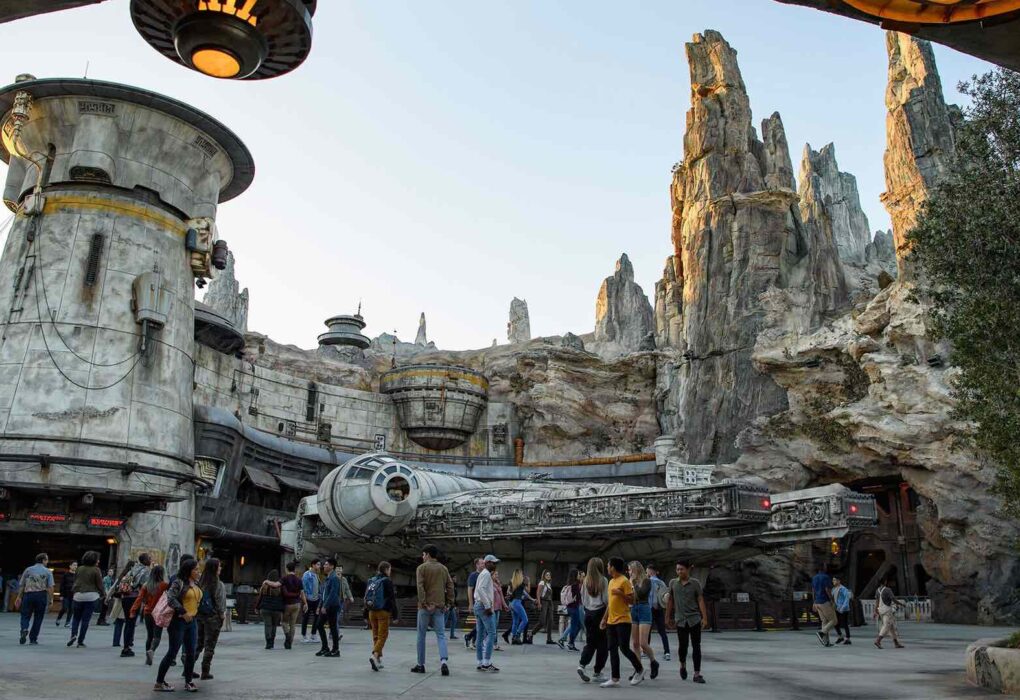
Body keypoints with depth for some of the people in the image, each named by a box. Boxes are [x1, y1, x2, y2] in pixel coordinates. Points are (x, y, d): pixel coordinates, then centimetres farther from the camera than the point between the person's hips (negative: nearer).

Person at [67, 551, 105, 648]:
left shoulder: (79, 569, 7)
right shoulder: (96, 570, -6)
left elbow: (75, 582, 14)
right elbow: (99, 584, -4)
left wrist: (73, 593, 25)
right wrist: (103, 594, 12)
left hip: (78, 595, 3)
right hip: (91, 596, -3)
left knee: (76, 617, 17)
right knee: (86, 619, 2)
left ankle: (73, 634, -5)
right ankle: (80, 642, 4)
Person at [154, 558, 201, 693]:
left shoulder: (196, 583, 11)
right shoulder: (179, 583, -11)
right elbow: (170, 599, -23)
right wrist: (183, 612, -26)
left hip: (192, 621, 7)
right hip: (179, 621, -7)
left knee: (191, 652, 7)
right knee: (172, 652, -1)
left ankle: (188, 681, 17)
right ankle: (159, 682, 11)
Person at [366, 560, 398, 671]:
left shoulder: (371, 581, 11)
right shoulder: (387, 581, -8)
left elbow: (366, 598, 14)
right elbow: (392, 599, -10)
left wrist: (366, 616, 19)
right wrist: (395, 615, -5)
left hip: (372, 612, 6)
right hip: (383, 612, -6)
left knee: (376, 635, 13)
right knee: (383, 635, -4)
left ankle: (378, 661, 15)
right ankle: (375, 656, -22)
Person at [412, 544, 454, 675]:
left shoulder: (422, 568, -2)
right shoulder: (444, 569, 11)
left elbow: (420, 587, -13)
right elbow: (450, 586, 6)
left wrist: (424, 603, -14)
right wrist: (449, 603, 6)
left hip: (425, 607, -3)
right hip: (440, 607, 3)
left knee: (421, 636, 10)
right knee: (441, 635, 1)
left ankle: (421, 665, 16)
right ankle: (444, 661, -19)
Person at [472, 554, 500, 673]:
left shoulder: (482, 574, 21)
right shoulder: (486, 574, -10)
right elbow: (480, 589, -23)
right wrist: (488, 606, -22)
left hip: (478, 605, 10)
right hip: (484, 606, -10)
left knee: (480, 635, 9)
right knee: (491, 633, -11)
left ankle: (480, 663, 11)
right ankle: (486, 663, -14)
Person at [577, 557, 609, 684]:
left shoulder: (586, 581, 4)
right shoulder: (603, 580, -10)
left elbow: (582, 599, 9)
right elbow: (606, 599, -11)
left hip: (588, 613, 5)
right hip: (600, 612, -5)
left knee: (590, 642, 13)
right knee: (602, 644, 5)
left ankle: (582, 665, -5)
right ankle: (597, 673, 6)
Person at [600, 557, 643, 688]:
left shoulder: (625, 581, -10)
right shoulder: (611, 581, 15)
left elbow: (632, 600, -12)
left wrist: (620, 593, -26)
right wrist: (604, 618, 19)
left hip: (623, 620, -8)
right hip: (611, 621, 8)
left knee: (624, 648, -7)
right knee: (612, 650, 5)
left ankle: (640, 670, 15)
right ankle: (614, 679, 8)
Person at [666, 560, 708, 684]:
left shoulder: (695, 583, -2)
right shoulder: (673, 583, 4)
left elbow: (700, 600, -2)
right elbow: (670, 600, 11)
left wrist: (704, 618, -9)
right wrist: (668, 617, 11)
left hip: (695, 619, -1)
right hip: (680, 620, 1)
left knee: (696, 646, -1)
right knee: (682, 645, 1)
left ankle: (697, 674, 6)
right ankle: (683, 665, 30)